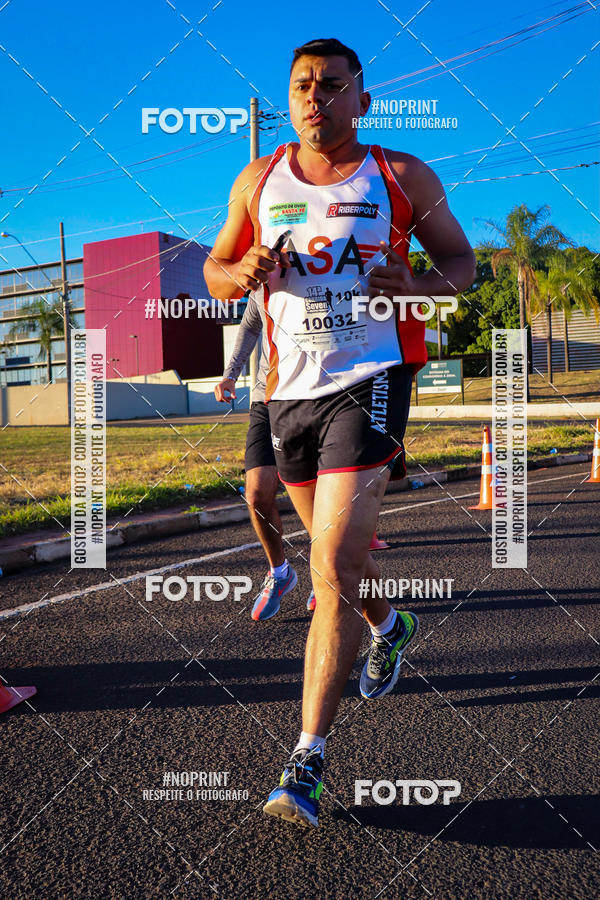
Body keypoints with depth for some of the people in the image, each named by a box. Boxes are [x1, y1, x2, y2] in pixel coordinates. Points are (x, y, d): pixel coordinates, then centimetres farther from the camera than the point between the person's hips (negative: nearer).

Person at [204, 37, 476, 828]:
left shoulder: (404, 178, 2)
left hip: (369, 381, -4)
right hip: (290, 386, 5)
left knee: (334, 567, -15)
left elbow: (462, 263, 9)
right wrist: (243, 273, -8)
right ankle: (390, 627, 51)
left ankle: (308, 761, -5)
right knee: (336, 553, 18)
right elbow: (216, 272, 16)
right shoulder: (258, 182, 10)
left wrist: (418, 285, -14)